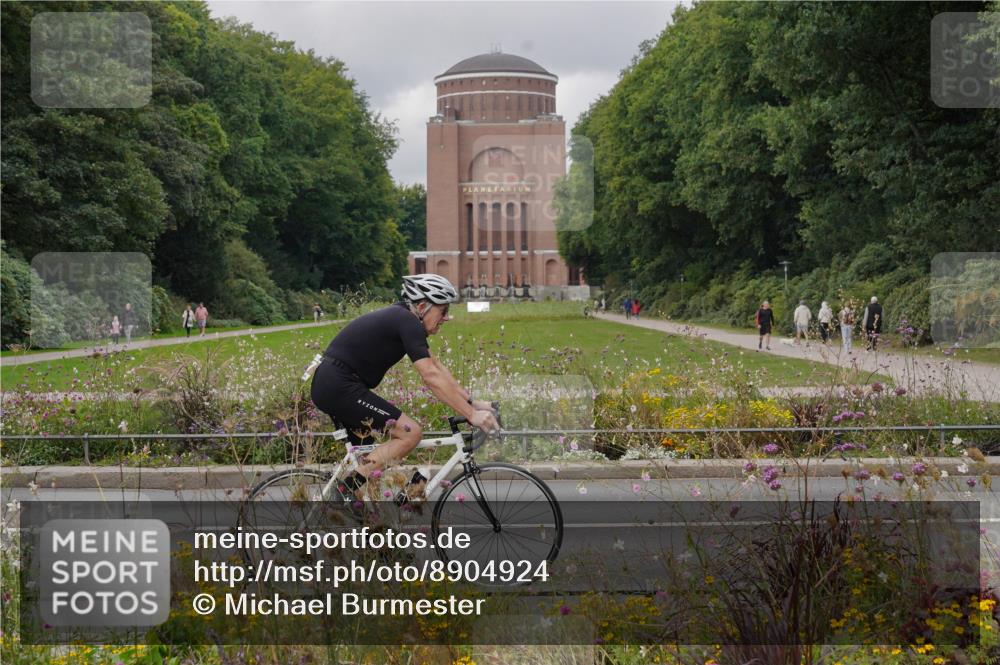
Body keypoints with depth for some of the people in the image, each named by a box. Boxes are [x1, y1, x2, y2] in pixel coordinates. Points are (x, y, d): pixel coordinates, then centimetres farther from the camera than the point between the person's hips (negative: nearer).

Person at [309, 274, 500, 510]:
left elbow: (436, 367, 17)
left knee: (364, 460, 18)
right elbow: (432, 378, -22)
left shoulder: (402, 319, 15)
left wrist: (473, 402, 11)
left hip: (328, 386, 11)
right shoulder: (407, 323, -15)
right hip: (340, 387, -11)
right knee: (410, 433, -12)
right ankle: (348, 487, -11)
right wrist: (472, 415, -22)